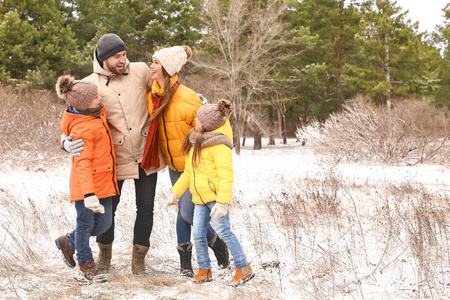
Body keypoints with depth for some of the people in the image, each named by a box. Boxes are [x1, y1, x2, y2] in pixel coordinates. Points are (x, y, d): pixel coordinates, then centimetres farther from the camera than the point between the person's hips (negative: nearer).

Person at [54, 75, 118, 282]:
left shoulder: (96, 112, 4)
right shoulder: (82, 129, -22)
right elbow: (82, 164, -25)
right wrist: (89, 194, -31)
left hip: (104, 182, 9)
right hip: (86, 185, -9)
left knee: (103, 224, 13)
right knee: (86, 224, 5)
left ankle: (69, 242, 36)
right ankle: (86, 268, 21)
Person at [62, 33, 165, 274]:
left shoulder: (141, 71, 1)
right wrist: (69, 143, -23)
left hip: (146, 154, 2)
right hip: (115, 157, -2)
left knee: (146, 207, 4)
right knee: (107, 207, 6)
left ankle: (139, 257, 19)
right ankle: (104, 253, 30)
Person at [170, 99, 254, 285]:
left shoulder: (219, 144, -15)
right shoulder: (195, 141, 12)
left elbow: (226, 175, -20)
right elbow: (188, 172, 21)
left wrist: (223, 201, -26)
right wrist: (175, 192, 18)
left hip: (216, 195, -8)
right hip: (199, 197, 8)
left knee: (224, 232, -4)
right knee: (198, 234, 7)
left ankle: (244, 268, 7)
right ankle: (204, 270, 20)